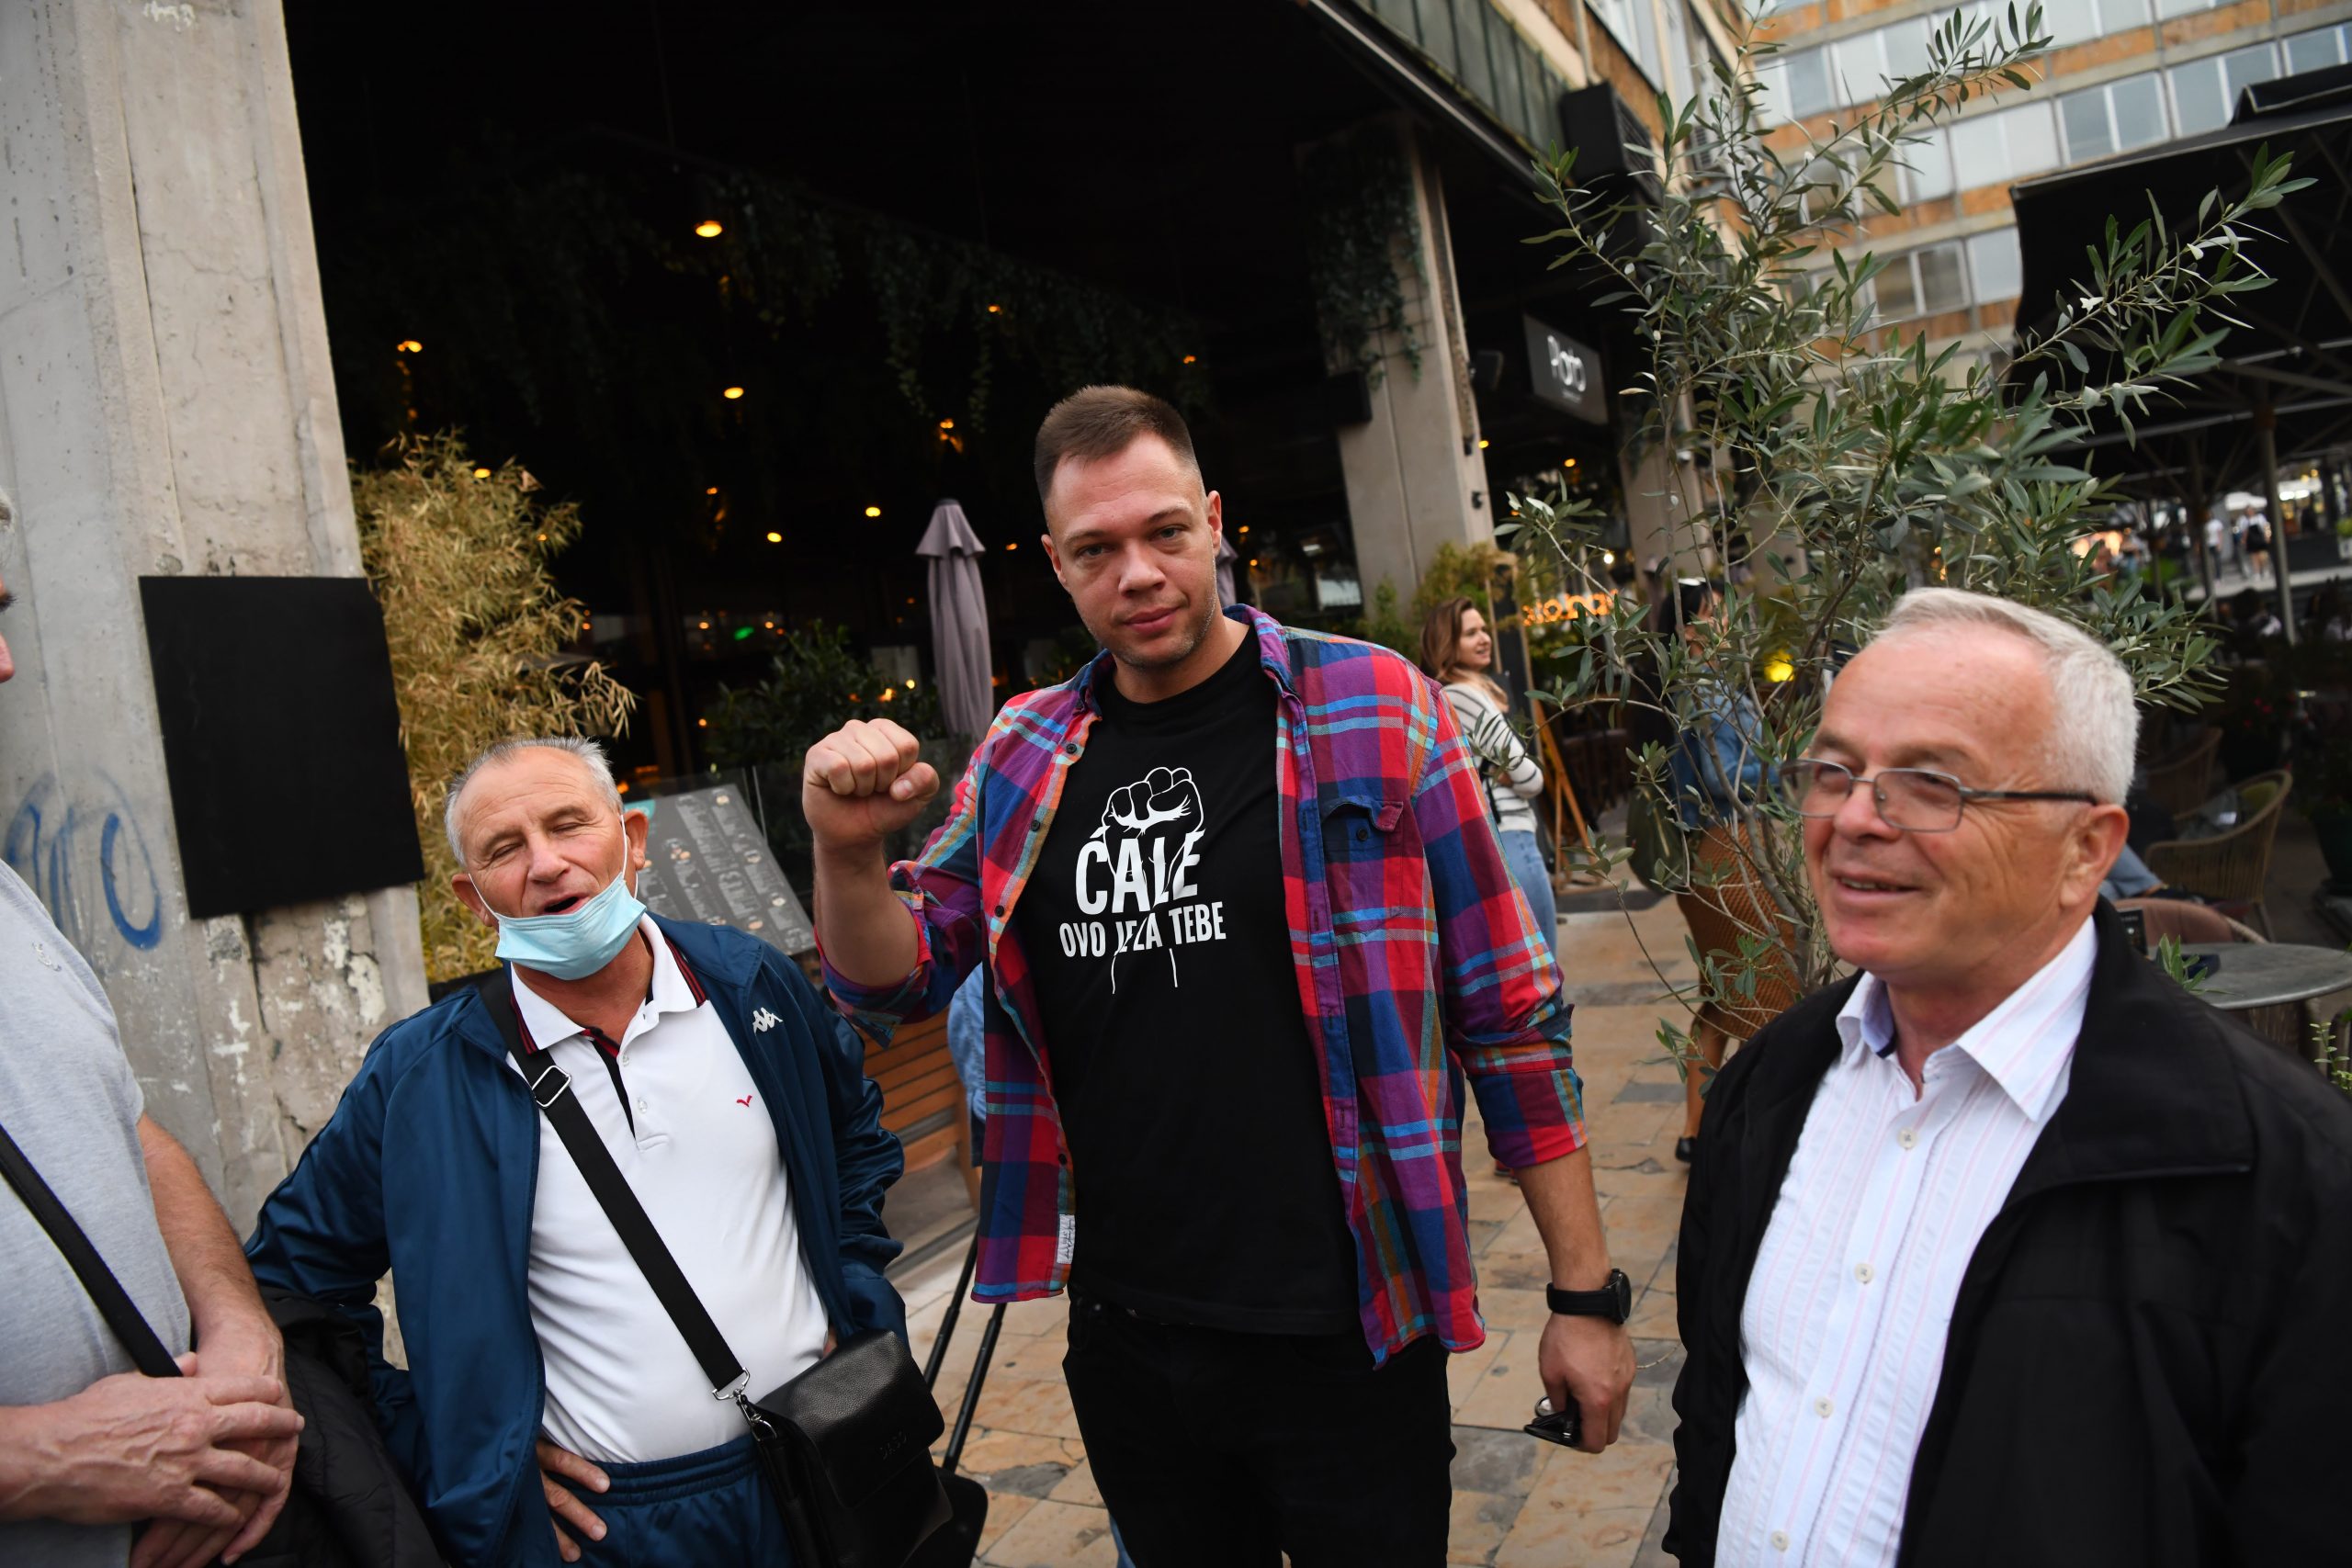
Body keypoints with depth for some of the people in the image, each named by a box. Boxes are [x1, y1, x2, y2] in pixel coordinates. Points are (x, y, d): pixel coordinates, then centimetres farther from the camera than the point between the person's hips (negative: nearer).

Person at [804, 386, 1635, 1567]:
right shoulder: (1023, 758, 3)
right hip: (1122, 1337, 4)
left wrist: (1586, 1293, -5)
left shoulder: (1370, 712, -8)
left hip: (1346, 1337, -3)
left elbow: (1510, 1013, -6)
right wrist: (848, 855, -13)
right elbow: (896, 984, 8)